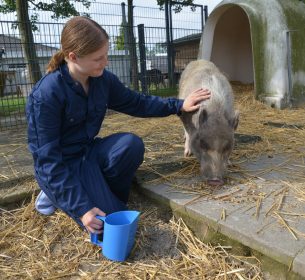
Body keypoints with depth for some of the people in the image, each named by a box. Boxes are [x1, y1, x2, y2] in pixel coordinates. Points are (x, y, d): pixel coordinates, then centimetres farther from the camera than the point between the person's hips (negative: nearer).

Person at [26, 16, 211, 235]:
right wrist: (81, 207, -27)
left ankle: (100, 191, 1)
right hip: (59, 167, -5)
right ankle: (56, 196, 9)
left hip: (88, 152, 6)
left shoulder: (103, 79, -7)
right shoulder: (47, 94, -25)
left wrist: (178, 105, 0)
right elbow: (48, 159, -23)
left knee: (131, 144, -24)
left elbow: (137, 103, 8)